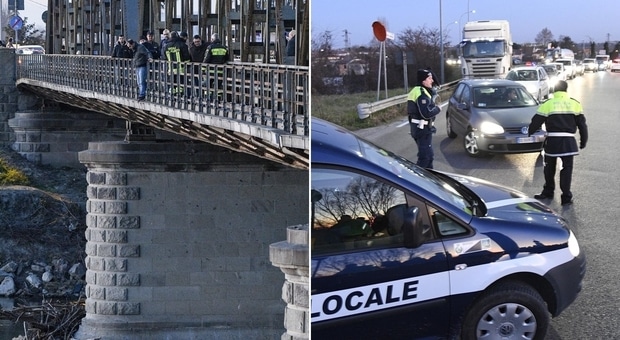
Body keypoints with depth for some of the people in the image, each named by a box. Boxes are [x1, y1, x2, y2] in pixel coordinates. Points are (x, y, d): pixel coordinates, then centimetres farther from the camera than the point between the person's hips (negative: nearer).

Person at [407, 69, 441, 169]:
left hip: (420, 128, 11)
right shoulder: (422, 94, -20)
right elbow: (426, 113, -27)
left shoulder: (418, 91, 14)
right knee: (425, 157, -9)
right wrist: (437, 109, -11)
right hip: (423, 129, -11)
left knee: (429, 156, 19)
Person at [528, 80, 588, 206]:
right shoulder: (575, 104, 3)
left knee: (549, 168, 18)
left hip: (552, 141, 0)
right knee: (567, 168, 5)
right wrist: (583, 141, 16)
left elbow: (536, 122, 1)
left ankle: (548, 191, 28)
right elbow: (582, 124, 6)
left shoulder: (547, 104, -2)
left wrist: (529, 133, 17)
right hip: (569, 141, 0)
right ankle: (566, 197, 1)